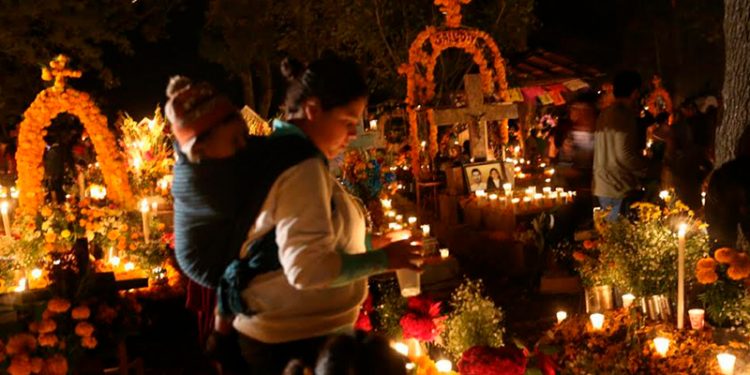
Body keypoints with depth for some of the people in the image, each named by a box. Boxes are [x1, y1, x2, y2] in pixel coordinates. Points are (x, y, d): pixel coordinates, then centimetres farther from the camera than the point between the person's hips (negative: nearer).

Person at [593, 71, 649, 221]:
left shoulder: (604, 114, 12)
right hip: (619, 188, -9)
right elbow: (624, 155, -20)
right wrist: (646, 166, -4)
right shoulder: (624, 116, -15)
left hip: (602, 187, 9)